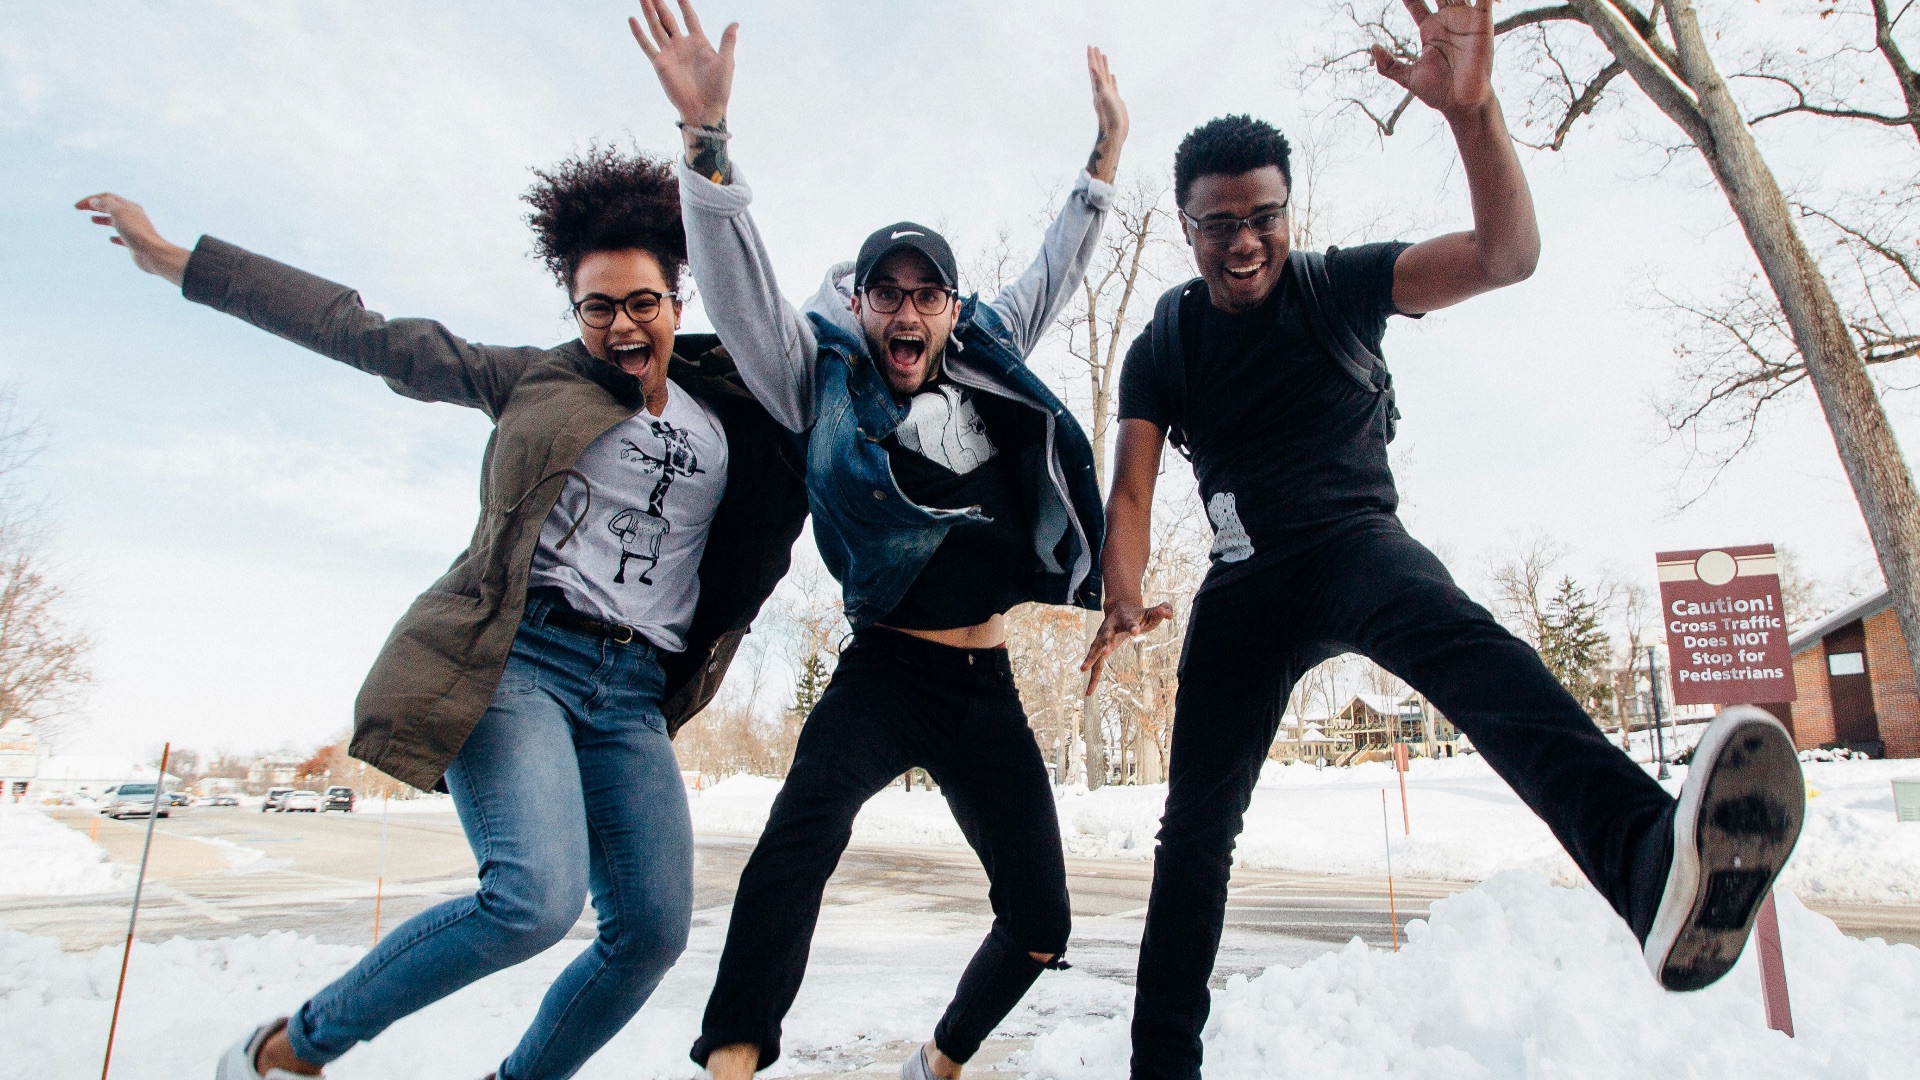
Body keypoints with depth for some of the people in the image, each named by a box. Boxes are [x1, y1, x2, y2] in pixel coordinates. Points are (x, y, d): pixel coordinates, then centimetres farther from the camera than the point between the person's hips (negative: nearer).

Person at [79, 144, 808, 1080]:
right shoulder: (536, 381, 8)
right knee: (537, 897, -22)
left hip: (633, 694, 4)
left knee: (653, 929, -5)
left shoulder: (734, 420, 14)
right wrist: (176, 260, 9)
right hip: (521, 658, -4)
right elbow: (367, 335, 9)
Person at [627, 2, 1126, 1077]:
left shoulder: (985, 364, 13)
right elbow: (742, 284, -12)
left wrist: (1107, 154, 26)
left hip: (989, 685, 5)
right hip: (889, 668, -4)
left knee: (1041, 923, 8)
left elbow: (1054, 274, 25)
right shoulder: (824, 378, 2)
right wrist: (708, 136, -25)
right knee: (809, 820, -37)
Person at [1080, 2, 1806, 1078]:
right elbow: (1133, 489, -4)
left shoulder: (1339, 285, -2)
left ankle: (1654, 857, -66)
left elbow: (1508, 254, -15)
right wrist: (1124, 600, -24)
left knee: (1457, 636, -39)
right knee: (1198, 819, -1)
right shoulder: (1161, 349, 3)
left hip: (1355, 540, -2)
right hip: (1245, 583, 3)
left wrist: (1472, 107, -30)